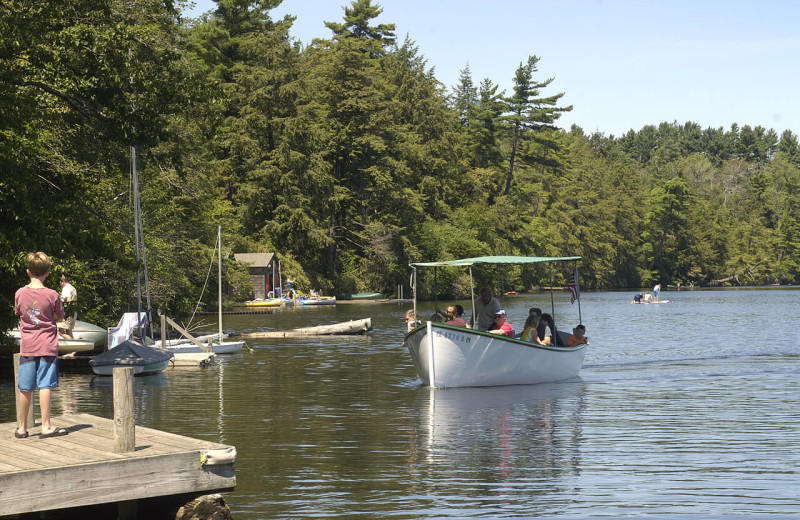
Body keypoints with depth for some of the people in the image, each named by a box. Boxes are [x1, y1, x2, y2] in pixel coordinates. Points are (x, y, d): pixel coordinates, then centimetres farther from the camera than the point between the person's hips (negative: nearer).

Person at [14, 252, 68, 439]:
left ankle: (22, 427, 17)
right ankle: (46, 426, -3)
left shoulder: (20, 293, -1)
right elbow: (59, 318, 4)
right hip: (47, 346, -2)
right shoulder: (52, 295, -7)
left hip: (27, 346, 2)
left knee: (25, 388, 7)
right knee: (45, 385, -2)